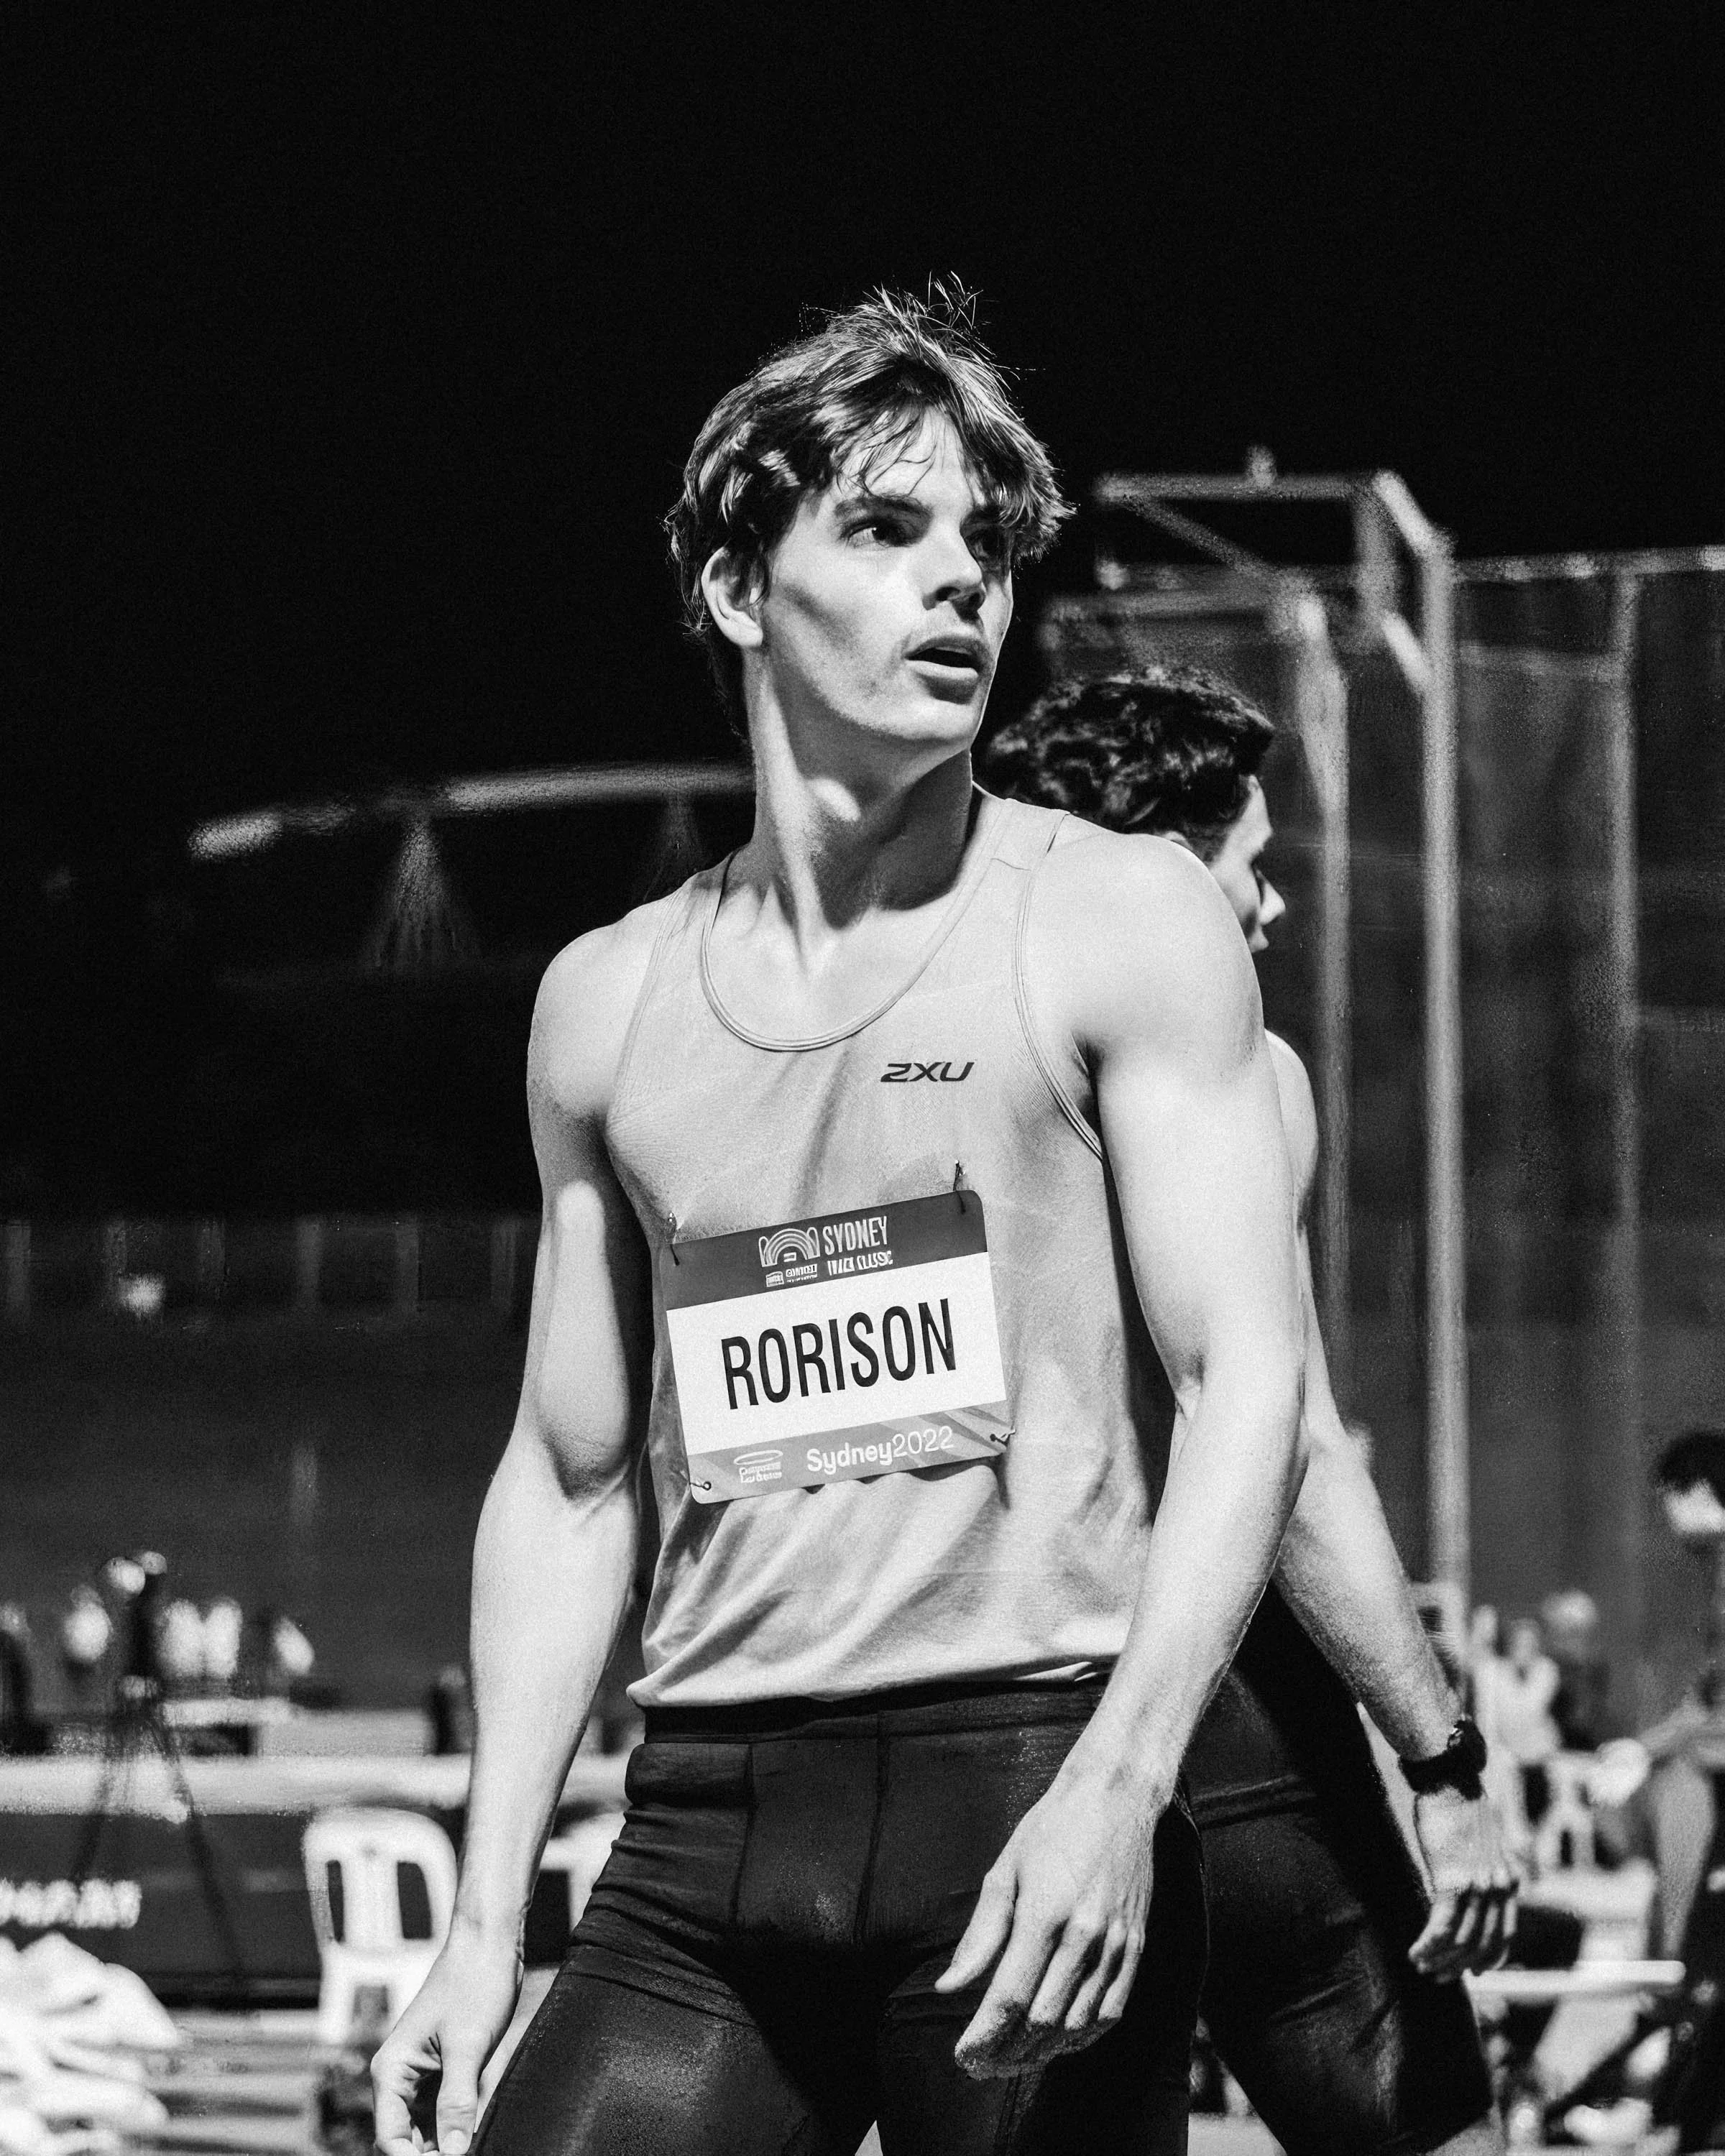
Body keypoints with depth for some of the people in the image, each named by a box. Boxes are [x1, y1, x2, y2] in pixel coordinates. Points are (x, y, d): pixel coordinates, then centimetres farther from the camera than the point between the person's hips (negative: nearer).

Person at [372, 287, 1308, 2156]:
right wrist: (484, 1924, 10)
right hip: (710, 1822, 3)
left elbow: (1247, 1377, -5)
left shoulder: (1118, 924, 3)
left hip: (1031, 1789, -3)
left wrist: (1118, 1784, -19)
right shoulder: (607, 1003, 13)